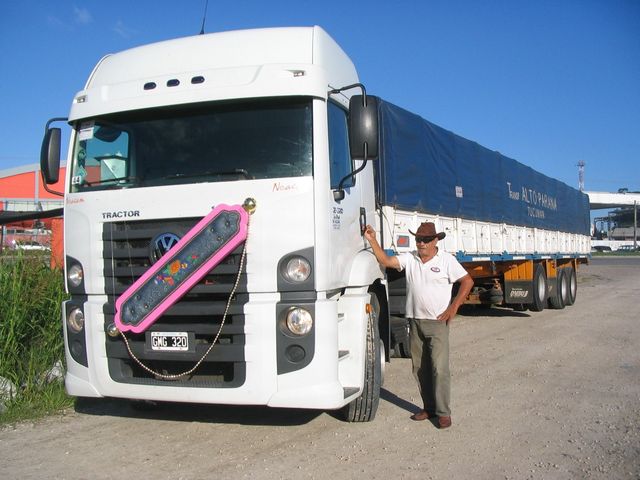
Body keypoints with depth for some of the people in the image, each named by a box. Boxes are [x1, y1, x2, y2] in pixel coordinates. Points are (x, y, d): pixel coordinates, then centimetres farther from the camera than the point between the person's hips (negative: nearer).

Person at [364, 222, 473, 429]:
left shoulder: (447, 260, -2)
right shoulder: (410, 258, 7)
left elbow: (467, 281, -2)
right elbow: (385, 261, -3)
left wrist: (453, 308, -7)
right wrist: (372, 240, -12)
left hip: (437, 322, -4)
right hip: (415, 321, 5)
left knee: (439, 368, -9)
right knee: (420, 368, 10)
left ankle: (443, 412, -2)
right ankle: (429, 407, 21)